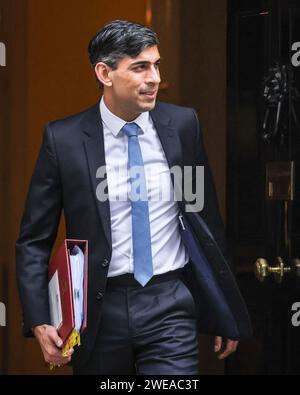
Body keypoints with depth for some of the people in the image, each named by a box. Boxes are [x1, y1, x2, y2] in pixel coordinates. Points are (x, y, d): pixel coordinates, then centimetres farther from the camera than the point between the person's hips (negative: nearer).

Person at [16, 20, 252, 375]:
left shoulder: (182, 125, 0)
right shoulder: (64, 139, -5)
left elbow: (207, 218, 9)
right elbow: (34, 241, 0)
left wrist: (224, 310, 11)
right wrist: (39, 322, -11)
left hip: (170, 306, 1)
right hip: (100, 310, 0)